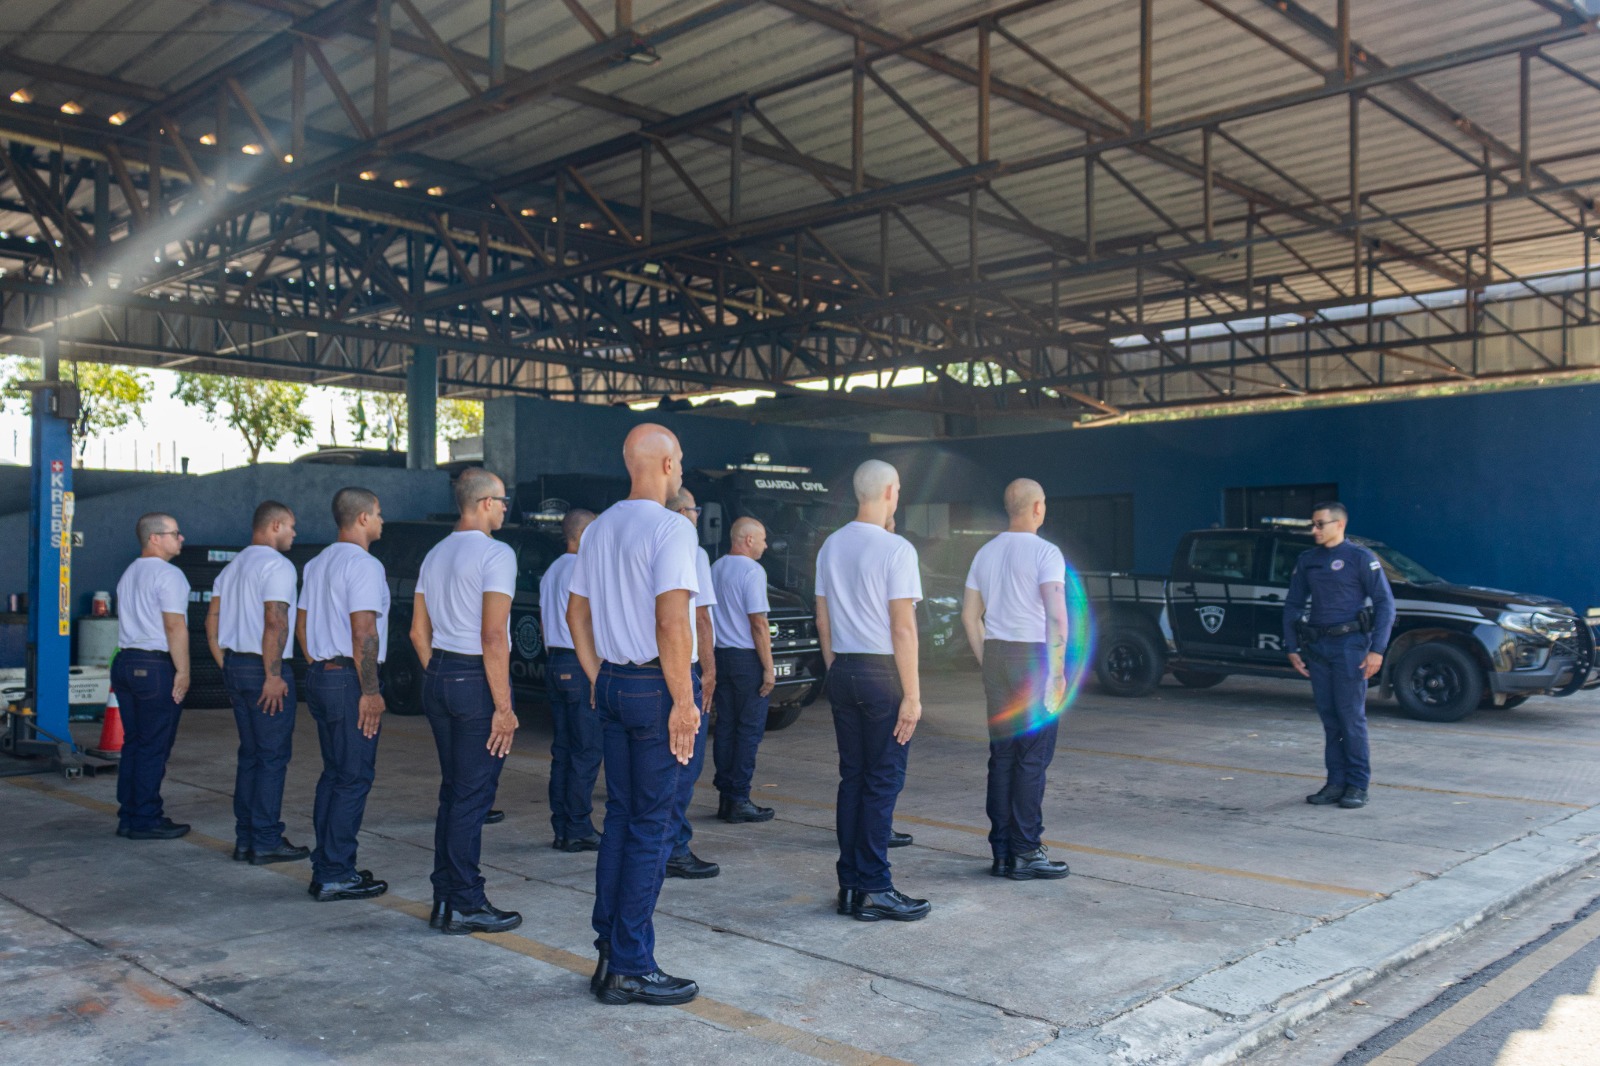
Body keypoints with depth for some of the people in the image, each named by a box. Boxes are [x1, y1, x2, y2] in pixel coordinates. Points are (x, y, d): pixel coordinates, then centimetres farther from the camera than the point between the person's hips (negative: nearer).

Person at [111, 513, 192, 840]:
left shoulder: (129, 574, 18)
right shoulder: (168, 574, -12)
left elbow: (128, 622, 20)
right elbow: (175, 626, -17)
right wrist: (183, 671, -14)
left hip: (125, 662, 9)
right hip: (156, 666, -9)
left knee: (133, 743, 13)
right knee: (154, 748, -3)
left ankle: (128, 816, 18)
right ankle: (146, 820, 1)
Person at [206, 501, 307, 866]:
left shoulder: (231, 567, 18)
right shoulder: (277, 565, -11)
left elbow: (211, 622, 18)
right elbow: (275, 622, -21)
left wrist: (227, 668, 19)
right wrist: (273, 676, -19)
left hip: (235, 667, 9)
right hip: (264, 670, -9)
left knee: (250, 754, 14)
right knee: (273, 757, -3)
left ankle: (244, 839, 17)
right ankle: (266, 842, 0)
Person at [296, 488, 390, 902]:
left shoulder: (318, 563, 16)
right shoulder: (363, 565, -14)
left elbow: (301, 623, 20)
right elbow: (363, 632, -20)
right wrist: (370, 691, -18)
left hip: (319, 676, 10)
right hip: (349, 680, -10)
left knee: (333, 773, 15)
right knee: (354, 778, -5)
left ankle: (325, 868, 19)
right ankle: (336, 875, -2)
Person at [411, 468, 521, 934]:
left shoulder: (434, 554, 14)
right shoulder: (496, 553, -12)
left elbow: (419, 631, 16)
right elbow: (493, 637, -19)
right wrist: (503, 707, -17)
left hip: (438, 676, 9)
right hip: (477, 678, -8)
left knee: (452, 789, 15)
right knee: (473, 794, -2)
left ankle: (444, 897, 21)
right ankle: (465, 905, 5)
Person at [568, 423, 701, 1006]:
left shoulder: (599, 528, 12)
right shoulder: (670, 527, -13)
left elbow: (576, 613, 17)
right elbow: (671, 621, -21)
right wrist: (683, 701, -17)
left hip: (613, 683, 8)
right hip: (655, 685, -8)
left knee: (620, 818, 15)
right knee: (651, 826, -1)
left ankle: (608, 954, 22)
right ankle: (631, 969, 6)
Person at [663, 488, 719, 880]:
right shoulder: (692, 553, -9)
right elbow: (700, 616, -11)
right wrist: (709, 671, -6)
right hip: (686, 668, -8)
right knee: (685, 763, -2)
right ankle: (674, 851, 0)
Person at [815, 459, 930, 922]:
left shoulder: (830, 546, 10)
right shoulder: (896, 549, -12)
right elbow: (903, 629, -14)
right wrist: (912, 695, -12)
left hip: (842, 671, 7)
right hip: (883, 674, -7)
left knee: (852, 777, 11)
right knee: (883, 781, -1)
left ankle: (850, 886, 15)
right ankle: (874, 890, 3)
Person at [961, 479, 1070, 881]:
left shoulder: (986, 553, 12)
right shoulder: (1045, 552, -8)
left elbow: (969, 614, 14)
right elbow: (1056, 616, -17)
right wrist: (1057, 673, -13)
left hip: (996, 655, 6)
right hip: (1034, 656, -6)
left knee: (1002, 755, 10)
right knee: (1033, 757, -1)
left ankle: (1001, 851, 14)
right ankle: (1025, 852, 1)